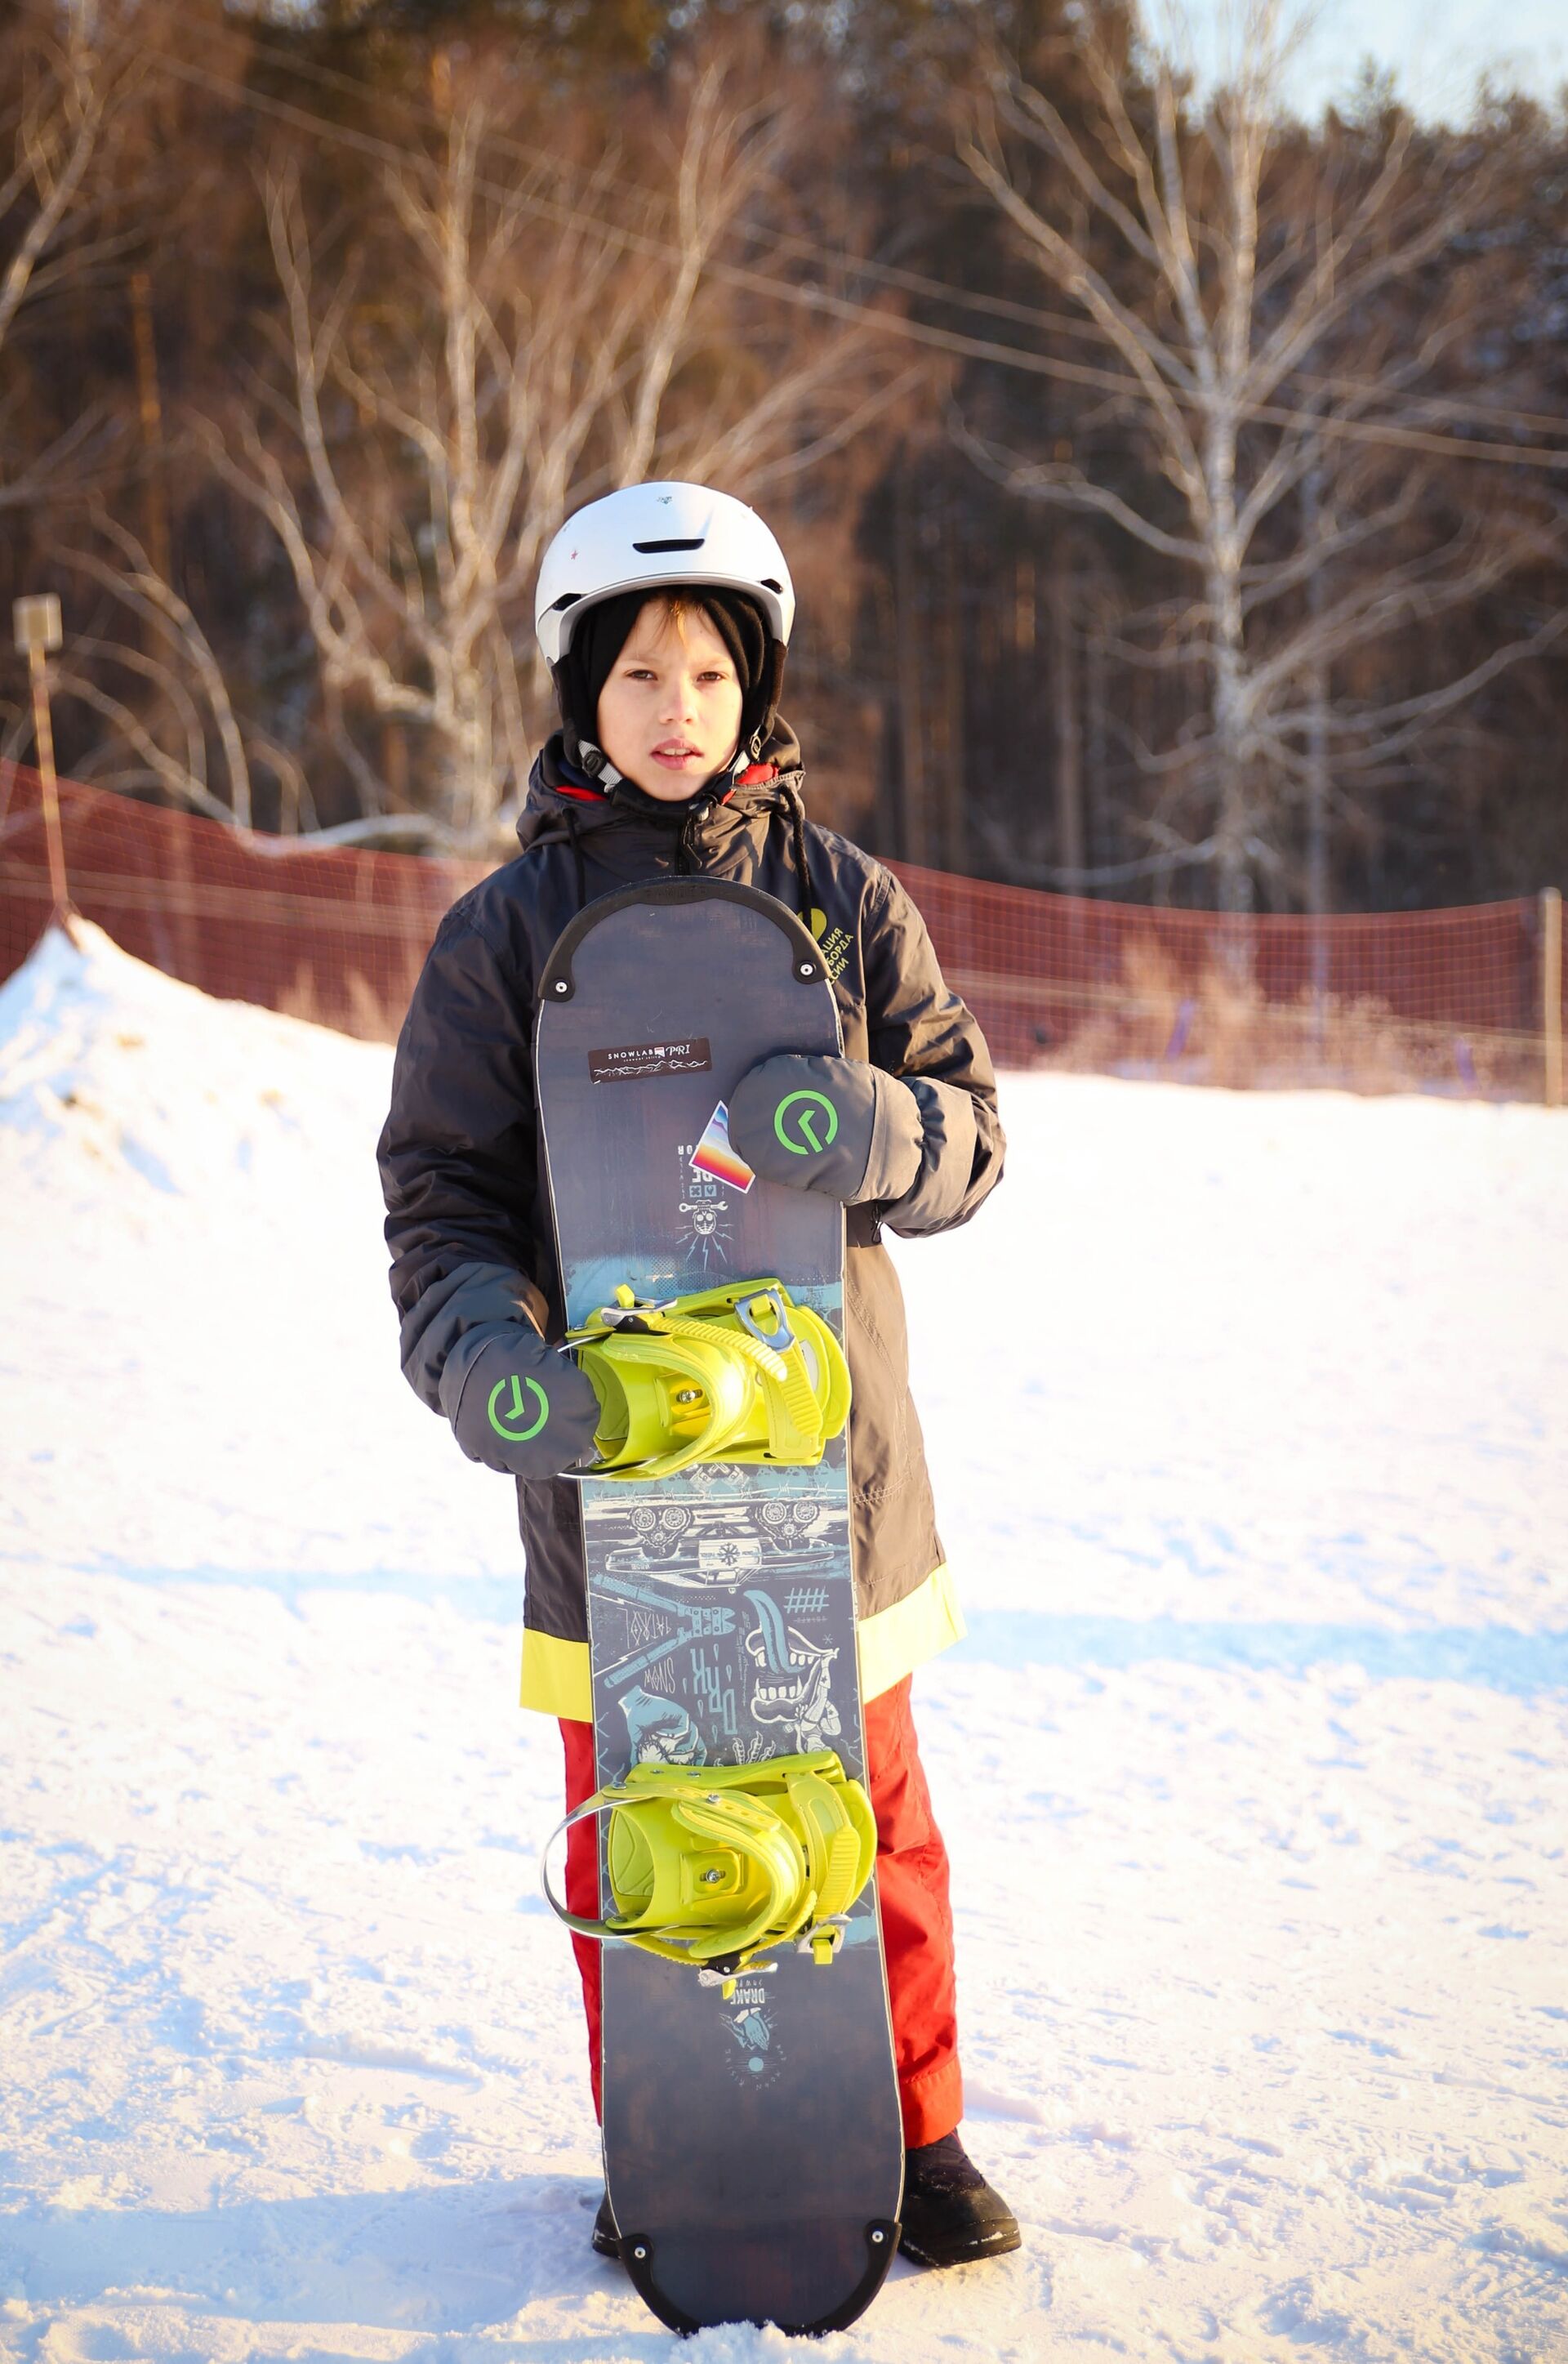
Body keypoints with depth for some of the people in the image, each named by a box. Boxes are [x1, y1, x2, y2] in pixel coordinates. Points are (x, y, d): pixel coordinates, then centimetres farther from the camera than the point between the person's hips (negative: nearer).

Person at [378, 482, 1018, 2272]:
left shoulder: (844, 899, 4)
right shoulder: (507, 929, 1)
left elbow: (968, 1131, 0)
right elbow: (439, 1185, -1)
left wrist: (876, 1128, -24)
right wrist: (485, 1350, -22)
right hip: (611, 1457, -1)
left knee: (872, 1820, 10)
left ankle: (910, 2135, 28)